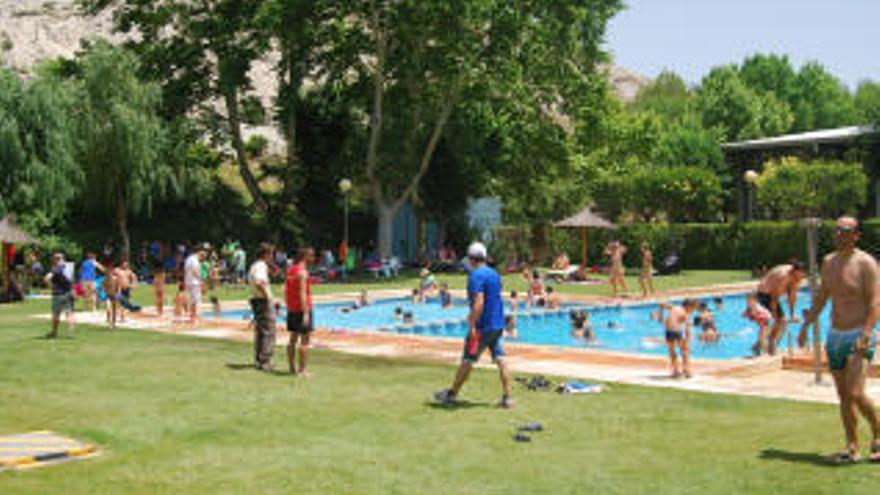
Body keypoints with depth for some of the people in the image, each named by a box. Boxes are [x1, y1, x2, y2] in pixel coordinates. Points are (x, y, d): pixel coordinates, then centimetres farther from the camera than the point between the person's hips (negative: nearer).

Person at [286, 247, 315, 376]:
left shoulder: (290, 270, 11)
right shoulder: (302, 272, -15)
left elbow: (286, 290, 14)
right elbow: (302, 294, -21)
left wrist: (289, 309, 20)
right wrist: (306, 313, -22)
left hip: (292, 310, 9)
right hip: (302, 310, -9)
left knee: (293, 339, 13)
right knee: (305, 340, -5)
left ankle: (292, 368, 17)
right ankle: (302, 370, -6)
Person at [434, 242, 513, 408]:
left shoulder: (476, 276, -13)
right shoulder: (494, 274, 13)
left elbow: (479, 302, -23)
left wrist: (472, 325, -23)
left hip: (483, 326, -8)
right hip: (498, 324, 8)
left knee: (467, 361, 3)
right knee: (500, 360, 5)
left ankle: (451, 394, 14)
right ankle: (507, 398, 3)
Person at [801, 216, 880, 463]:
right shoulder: (829, 262, 10)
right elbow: (821, 297, 20)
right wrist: (806, 326, 16)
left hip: (859, 336, -7)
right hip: (835, 336, 7)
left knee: (856, 393, -16)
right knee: (843, 396, 8)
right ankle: (852, 448, 14)